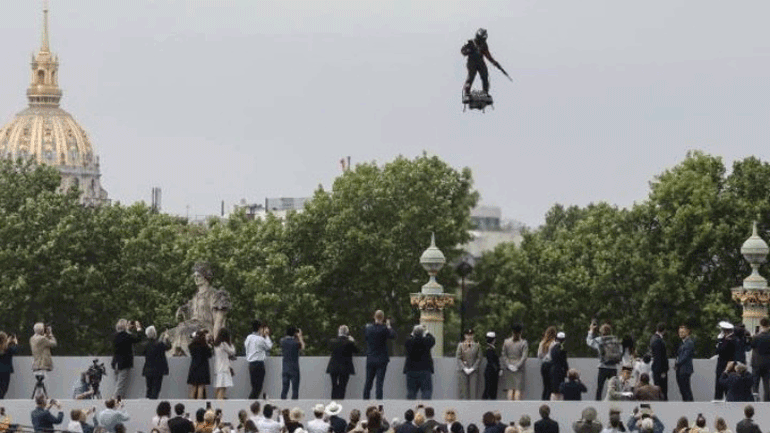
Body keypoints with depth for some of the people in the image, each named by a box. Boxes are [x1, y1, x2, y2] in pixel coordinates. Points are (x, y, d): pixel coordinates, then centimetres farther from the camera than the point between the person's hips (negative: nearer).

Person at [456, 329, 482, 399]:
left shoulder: (477, 345, 7)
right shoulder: (461, 345, 5)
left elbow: (479, 358, 4)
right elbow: (458, 358, 1)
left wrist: (472, 368, -8)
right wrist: (464, 368, -10)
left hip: (473, 370, 0)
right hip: (462, 371, 0)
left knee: (473, 389, -4)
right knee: (463, 389, -2)